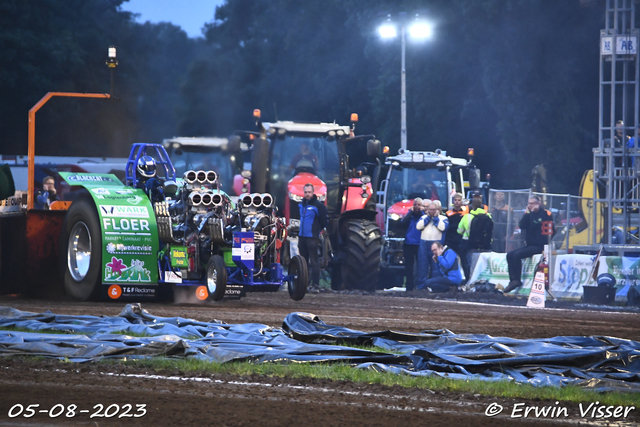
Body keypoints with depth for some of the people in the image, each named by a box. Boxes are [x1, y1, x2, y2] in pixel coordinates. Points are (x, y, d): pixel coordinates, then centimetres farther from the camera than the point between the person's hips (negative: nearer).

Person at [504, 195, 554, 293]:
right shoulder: (529, 213, 14)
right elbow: (522, 226, 0)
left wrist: (533, 212, -11)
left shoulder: (545, 214, -6)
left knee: (517, 255, -23)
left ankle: (517, 280, -13)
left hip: (539, 246, -8)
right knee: (510, 255, -7)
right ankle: (513, 280, -12)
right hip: (529, 245, 8)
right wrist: (527, 213, -5)